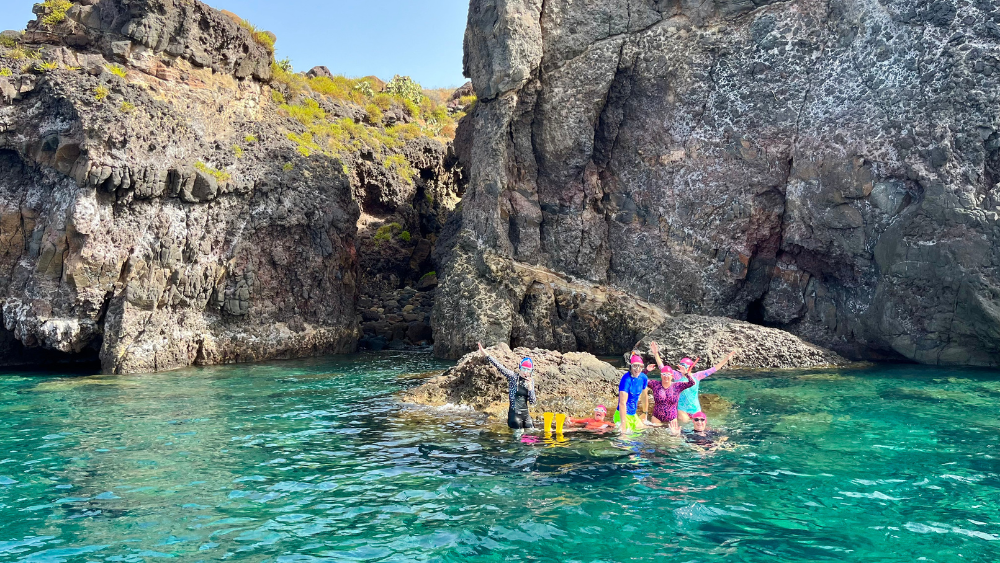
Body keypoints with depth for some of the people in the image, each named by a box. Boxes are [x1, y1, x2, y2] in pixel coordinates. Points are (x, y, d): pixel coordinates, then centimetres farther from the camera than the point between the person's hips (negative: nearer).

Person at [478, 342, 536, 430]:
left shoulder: (530, 382, 8)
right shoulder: (513, 376, -4)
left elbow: (532, 402, 7)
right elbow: (500, 367, -15)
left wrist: (530, 388, -8)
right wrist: (486, 354, -25)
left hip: (526, 414, 5)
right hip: (514, 414, -5)